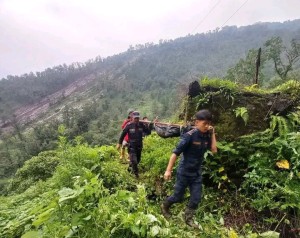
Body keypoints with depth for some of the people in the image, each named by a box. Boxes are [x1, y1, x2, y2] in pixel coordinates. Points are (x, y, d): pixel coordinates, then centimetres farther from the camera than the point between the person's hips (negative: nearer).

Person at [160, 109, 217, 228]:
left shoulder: (206, 136, -3)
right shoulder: (189, 135, -22)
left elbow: (214, 150, -10)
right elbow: (175, 152, -21)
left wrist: (212, 133, -12)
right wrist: (168, 170, -21)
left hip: (197, 173, 5)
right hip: (184, 172, -5)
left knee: (196, 199, 10)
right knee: (178, 197, 10)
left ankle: (188, 218, 33)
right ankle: (164, 206, 39)